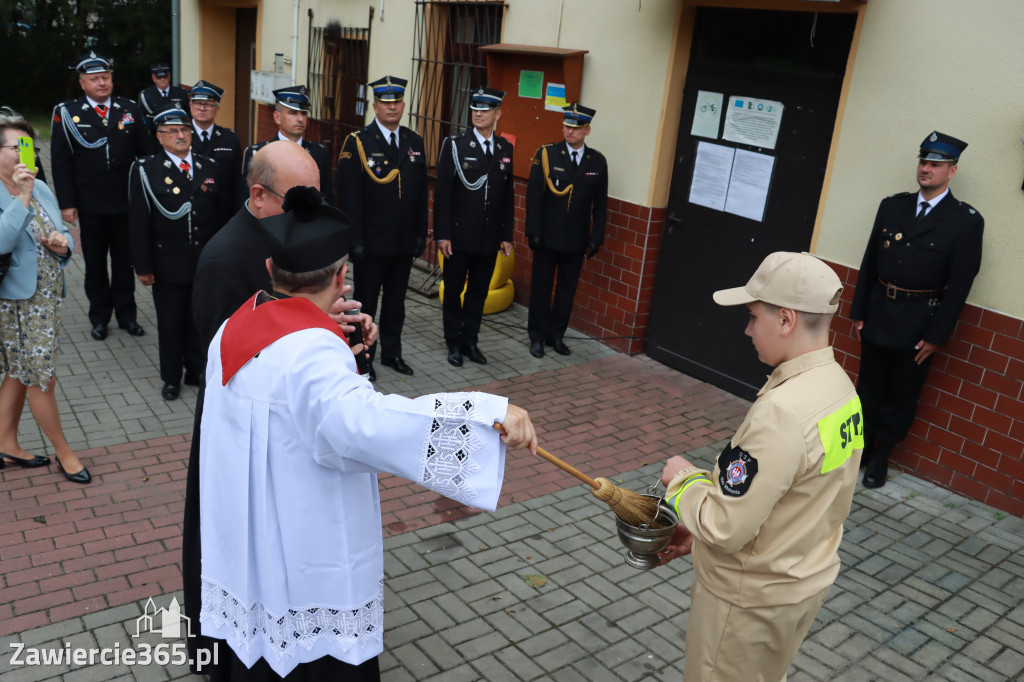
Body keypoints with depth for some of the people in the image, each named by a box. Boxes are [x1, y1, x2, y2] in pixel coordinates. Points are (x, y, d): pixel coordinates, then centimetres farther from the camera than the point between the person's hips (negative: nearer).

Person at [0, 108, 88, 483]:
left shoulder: (40, 188, 7)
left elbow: (63, 233, 15)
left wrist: (62, 244, -8)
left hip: (47, 297, 7)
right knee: (42, 377, 1)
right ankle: (63, 451, 16)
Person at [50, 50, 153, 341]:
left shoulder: (130, 109, 4)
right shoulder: (66, 113, -1)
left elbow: (148, 151, 6)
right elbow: (60, 162, -2)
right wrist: (67, 203, -7)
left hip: (127, 203, 1)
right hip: (90, 205, -1)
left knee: (125, 261, 11)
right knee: (95, 263, 11)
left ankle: (126, 314, 24)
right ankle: (99, 316, 25)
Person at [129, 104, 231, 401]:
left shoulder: (211, 168, 6)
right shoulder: (146, 170, -2)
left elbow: (224, 215, 8)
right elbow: (139, 223, -5)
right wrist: (143, 266, -8)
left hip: (207, 264, 2)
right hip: (168, 264, -2)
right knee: (170, 323, 9)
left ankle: (197, 372, 30)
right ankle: (171, 378, 26)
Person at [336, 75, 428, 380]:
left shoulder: (415, 142, 8)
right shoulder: (357, 142, -7)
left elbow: (421, 192, 11)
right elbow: (349, 196, -11)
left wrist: (421, 233, 7)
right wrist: (355, 240, -15)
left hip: (404, 241, 5)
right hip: (372, 242, -4)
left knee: (396, 301, 16)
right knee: (366, 302, 8)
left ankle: (392, 353, 31)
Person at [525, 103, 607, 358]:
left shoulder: (598, 161, 2)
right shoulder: (546, 154, -3)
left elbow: (600, 203, 5)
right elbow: (533, 195, -6)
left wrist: (596, 237, 1)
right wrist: (534, 231, -11)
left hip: (577, 240, 2)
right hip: (547, 237, -2)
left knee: (567, 289, 9)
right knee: (541, 286, 8)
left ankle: (557, 334, 23)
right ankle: (537, 336, 20)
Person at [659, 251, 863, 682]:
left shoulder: (782, 412, -33)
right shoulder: (839, 387, -3)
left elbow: (726, 528, -28)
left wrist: (683, 480, -11)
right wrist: (699, 529, 6)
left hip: (750, 598, -8)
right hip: (807, 582, 8)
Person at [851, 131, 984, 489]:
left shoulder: (966, 221, -6)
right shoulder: (892, 206, 5)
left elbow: (960, 284, -8)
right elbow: (870, 261, 8)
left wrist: (938, 336, -11)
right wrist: (858, 311, 5)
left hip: (918, 323, -3)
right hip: (878, 312, 3)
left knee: (902, 394, 9)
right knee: (869, 388, 13)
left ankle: (880, 455, 25)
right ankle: (861, 445, 29)